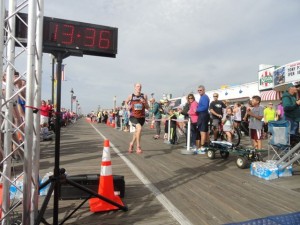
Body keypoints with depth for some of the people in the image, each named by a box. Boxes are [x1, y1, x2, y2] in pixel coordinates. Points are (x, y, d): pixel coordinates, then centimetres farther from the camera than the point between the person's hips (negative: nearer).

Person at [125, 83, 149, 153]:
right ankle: (138, 146, -20)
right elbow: (126, 102, 19)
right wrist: (127, 106, -2)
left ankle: (132, 144, 46)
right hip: (133, 116, -3)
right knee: (139, 128, -29)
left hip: (141, 117, 3)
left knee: (137, 131, 19)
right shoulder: (131, 96, -1)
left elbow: (147, 107, 4)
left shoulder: (144, 96, 1)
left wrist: (144, 102, -15)